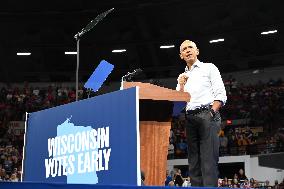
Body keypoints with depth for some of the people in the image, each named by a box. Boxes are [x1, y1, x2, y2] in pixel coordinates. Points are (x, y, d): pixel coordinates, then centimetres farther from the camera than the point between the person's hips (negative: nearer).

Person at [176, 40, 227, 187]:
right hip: (189, 118, 5)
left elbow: (221, 95, 1)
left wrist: (211, 113, -12)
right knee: (194, 162, 0)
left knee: (209, 160, -14)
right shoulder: (182, 77, 23)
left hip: (207, 115, -5)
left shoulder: (209, 68, 11)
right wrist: (181, 86, 2)